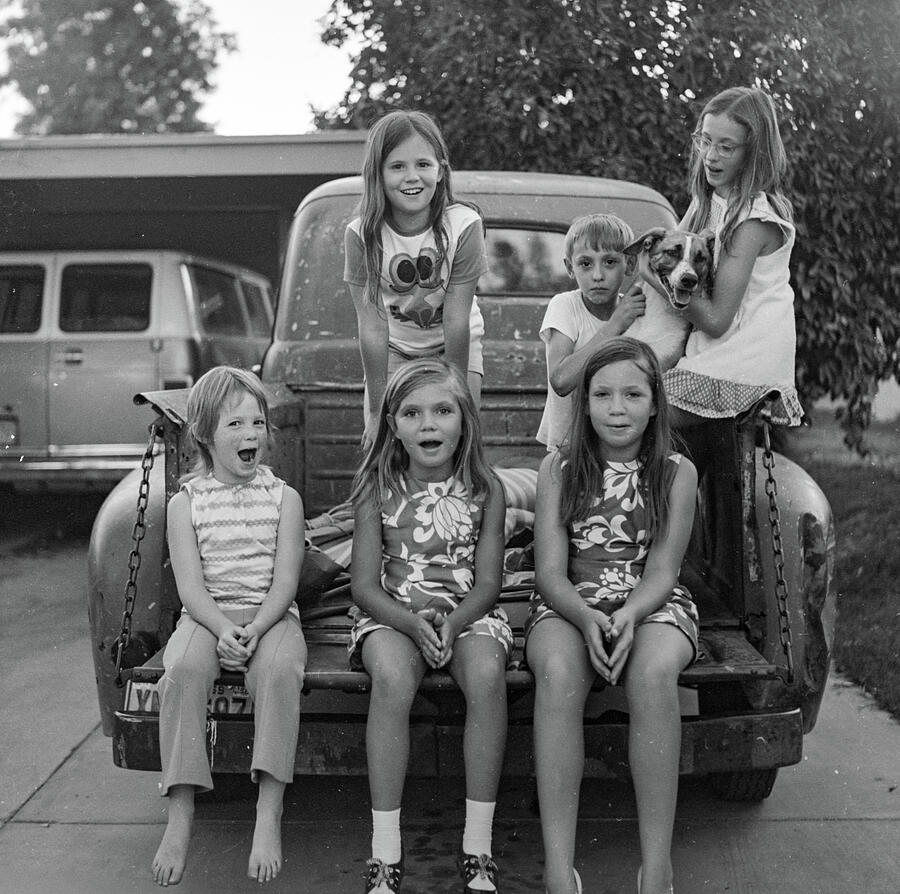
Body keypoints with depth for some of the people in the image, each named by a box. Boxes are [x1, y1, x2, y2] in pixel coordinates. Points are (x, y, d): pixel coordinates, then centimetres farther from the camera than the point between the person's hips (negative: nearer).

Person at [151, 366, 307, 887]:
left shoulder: (284, 498, 6)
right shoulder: (186, 503, 7)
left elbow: (285, 581, -3)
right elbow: (191, 587, -3)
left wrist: (255, 629, -20)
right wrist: (223, 629, -21)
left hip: (271, 616, 0)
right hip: (208, 618, 1)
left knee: (279, 669, -34)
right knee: (184, 669, -32)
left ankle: (269, 815, -31)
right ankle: (181, 815, -27)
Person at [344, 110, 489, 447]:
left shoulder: (464, 225, -26)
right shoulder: (361, 235, -23)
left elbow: (456, 321, -23)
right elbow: (372, 326, -21)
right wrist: (377, 411, -19)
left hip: (453, 344, 0)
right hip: (393, 346, 1)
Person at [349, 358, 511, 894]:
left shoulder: (485, 488, -1)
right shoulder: (378, 489, -2)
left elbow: (488, 583, -2)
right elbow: (364, 585, -3)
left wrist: (452, 623, -21)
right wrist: (412, 622, -21)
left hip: (468, 613, 1)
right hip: (393, 614, 0)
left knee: (487, 673, -33)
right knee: (391, 677, -34)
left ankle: (478, 847, -23)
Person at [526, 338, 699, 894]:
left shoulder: (677, 473, 3)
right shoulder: (559, 469, 5)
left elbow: (661, 571, -4)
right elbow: (550, 571, -3)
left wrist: (629, 615, -26)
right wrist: (588, 620, -24)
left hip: (652, 606, 0)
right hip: (569, 605, 0)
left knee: (655, 672, -36)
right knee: (558, 670, -35)